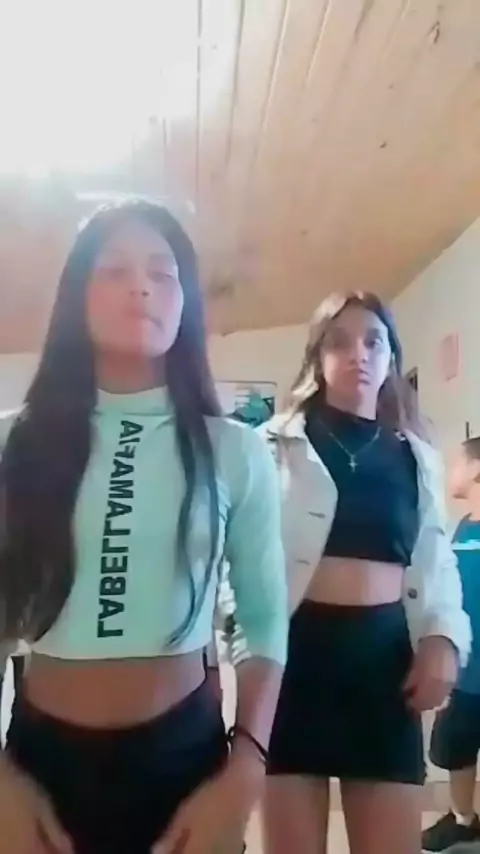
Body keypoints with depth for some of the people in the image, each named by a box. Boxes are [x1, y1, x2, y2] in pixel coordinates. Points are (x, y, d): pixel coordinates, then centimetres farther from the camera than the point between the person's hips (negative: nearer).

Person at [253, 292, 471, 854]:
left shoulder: (417, 457, 13)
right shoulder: (279, 444, 0)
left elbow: (438, 564, 13)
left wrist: (444, 638, -5)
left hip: (385, 653, 3)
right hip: (298, 647, -3)